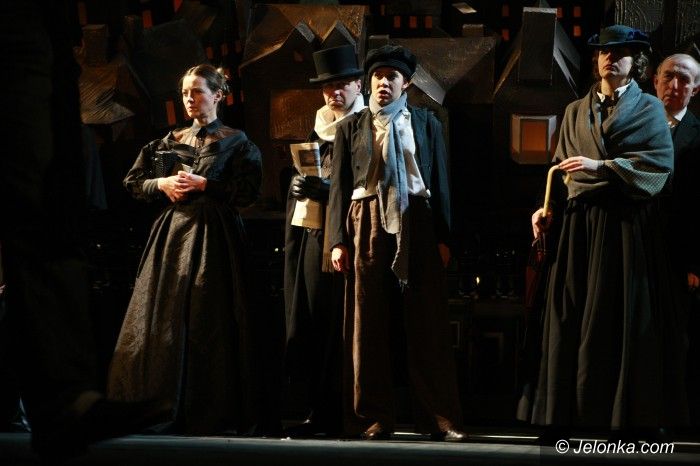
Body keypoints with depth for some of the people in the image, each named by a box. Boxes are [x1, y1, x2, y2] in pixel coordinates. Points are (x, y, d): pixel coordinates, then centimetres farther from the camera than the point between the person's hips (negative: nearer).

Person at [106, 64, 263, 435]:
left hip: (213, 235, -4)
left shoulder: (235, 142, 4)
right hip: (172, 233, 5)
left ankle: (209, 414, -6)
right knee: (161, 317, -2)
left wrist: (203, 185, -12)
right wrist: (162, 184, -2)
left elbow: (248, 191, -7)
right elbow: (133, 181, 16)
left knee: (206, 320, -9)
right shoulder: (170, 141, 16)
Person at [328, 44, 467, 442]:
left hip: (417, 225, 0)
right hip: (368, 226, 0)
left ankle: (440, 417, 3)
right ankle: (375, 418, 7)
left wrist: (443, 238, 1)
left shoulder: (427, 124, 12)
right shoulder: (351, 127, 12)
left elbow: (440, 182, 9)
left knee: (428, 323, -1)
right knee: (369, 323, 1)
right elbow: (340, 186, 7)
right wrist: (339, 240, -1)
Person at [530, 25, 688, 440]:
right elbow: (561, 168, 16)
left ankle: (633, 419, 0)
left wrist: (601, 165, -14)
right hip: (581, 223, 3)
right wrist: (547, 208, -1)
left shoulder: (649, 109, 7)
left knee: (628, 319, -4)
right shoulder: (576, 112, 18)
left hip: (628, 223, -3)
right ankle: (565, 415, 4)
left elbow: (661, 162, -7)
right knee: (572, 319, 0)